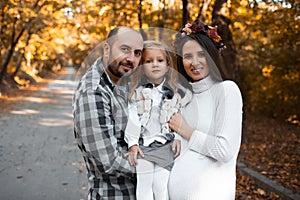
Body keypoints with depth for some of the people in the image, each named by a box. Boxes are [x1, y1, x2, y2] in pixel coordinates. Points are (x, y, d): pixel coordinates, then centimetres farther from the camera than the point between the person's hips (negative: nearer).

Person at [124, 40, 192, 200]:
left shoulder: (176, 92, 8)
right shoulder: (135, 91, 4)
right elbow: (131, 118, -2)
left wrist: (178, 137, -2)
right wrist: (132, 144, -8)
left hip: (166, 146, 1)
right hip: (142, 147, 0)